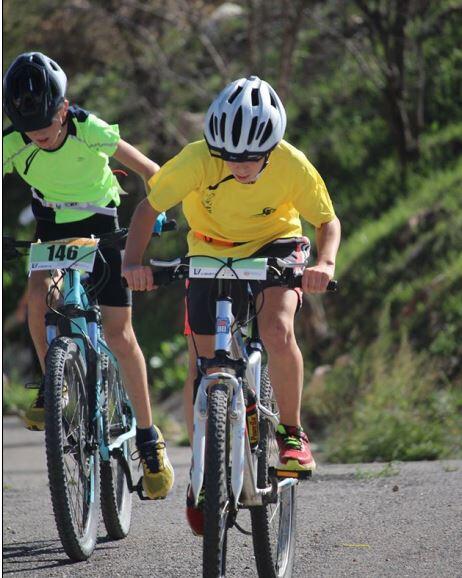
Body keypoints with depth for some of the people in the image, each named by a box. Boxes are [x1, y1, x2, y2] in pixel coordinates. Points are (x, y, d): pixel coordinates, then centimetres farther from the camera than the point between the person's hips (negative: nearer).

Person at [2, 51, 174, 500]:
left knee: (119, 333, -7)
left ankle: (149, 440, 4)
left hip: (101, 226, -2)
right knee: (38, 295, -29)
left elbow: (146, 169, -13)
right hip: (51, 228, 2)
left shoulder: (91, 132, -26)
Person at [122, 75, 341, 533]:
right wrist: (132, 260, -35)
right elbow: (149, 207, -19)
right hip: (210, 253, 1)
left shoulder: (292, 166, -28)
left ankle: (291, 433, -7)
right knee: (202, 366, -2)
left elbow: (328, 221, -15)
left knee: (278, 330, -29)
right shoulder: (197, 161, -30)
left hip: (274, 245, -1)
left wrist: (325, 263, -35)